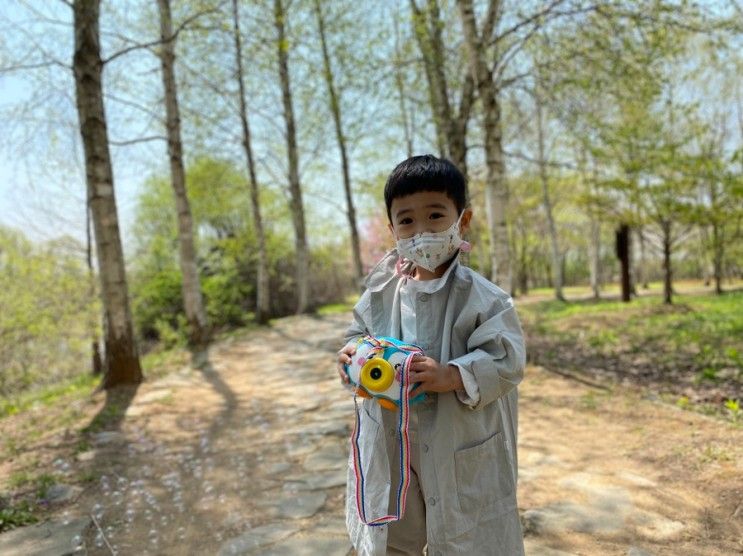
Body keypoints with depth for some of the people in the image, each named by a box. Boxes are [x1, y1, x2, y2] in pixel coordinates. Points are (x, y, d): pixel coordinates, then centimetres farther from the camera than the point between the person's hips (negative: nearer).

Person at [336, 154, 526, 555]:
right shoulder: (382, 291, -4)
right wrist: (353, 351, -11)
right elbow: (359, 331, 10)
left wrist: (451, 376, -33)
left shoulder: (480, 297, -17)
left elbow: (506, 360, -20)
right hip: (389, 449, 4)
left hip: (460, 450, -4)